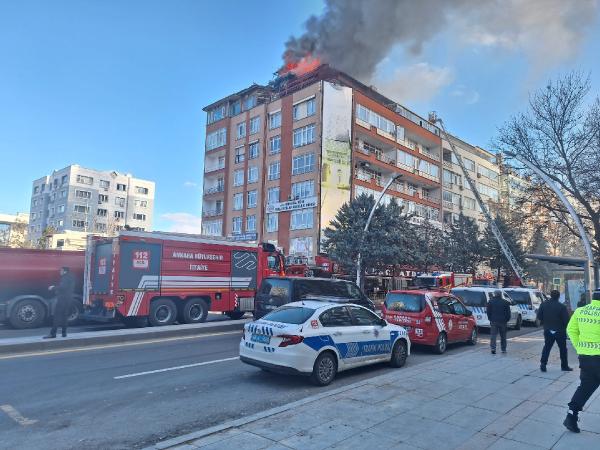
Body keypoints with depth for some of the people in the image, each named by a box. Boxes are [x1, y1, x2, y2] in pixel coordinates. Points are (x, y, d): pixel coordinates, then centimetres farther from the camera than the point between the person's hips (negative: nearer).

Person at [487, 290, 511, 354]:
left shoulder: (490, 302, 2)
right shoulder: (505, 302, 1)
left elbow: (488, 312, 5)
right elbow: (508, 313, 3)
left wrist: (490, 319, 14)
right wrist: (507, 320, 13)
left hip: (493, 321, -1)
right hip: (503, 321, 1)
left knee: (493, 335, -4)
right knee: (503, 336, 13)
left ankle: (493, 348, -18)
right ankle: (503, 349, 18)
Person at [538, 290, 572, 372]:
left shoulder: (543, 305, -4)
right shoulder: (562, 307, -15)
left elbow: (539, 317, -1)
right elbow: (566, 319, -14)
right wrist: (564, 327, 5)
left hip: (547, 330, 3)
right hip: (560, 331, -3)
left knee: (547, 347, 10)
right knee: (563, 348, 13)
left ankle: (543, 364, 1)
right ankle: (564, 366, 21)